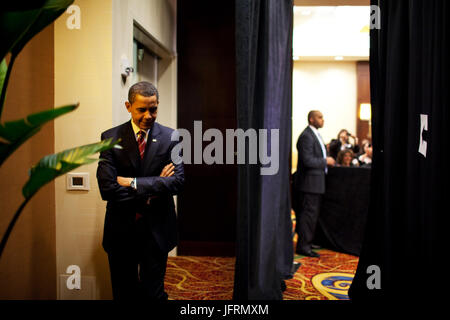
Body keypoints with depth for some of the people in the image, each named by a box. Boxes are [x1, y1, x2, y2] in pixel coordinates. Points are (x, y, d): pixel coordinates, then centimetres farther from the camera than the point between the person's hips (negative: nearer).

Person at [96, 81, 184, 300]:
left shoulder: (170, 137, -4)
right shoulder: (110, 138, -5)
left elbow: (177, 181, -14)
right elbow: (107, 188, -14)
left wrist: (134, 183, -18)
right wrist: (153, 188, -14)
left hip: (156, 229, -1)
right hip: (121, 229, 1)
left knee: (153, 292, 9)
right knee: (124, 292, 17)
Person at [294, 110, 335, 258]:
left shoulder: (315, 135, 17)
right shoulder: (306, 136, -17)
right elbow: (307, 160, -24)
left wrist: (326, 160, 13)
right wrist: (325, 161, -14)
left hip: (315, 182, 10)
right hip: (309, 182, -10)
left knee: (312, 214, 17)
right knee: (309, 214, -6)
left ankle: (306, 242, 28)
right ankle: (303, 246, 2)